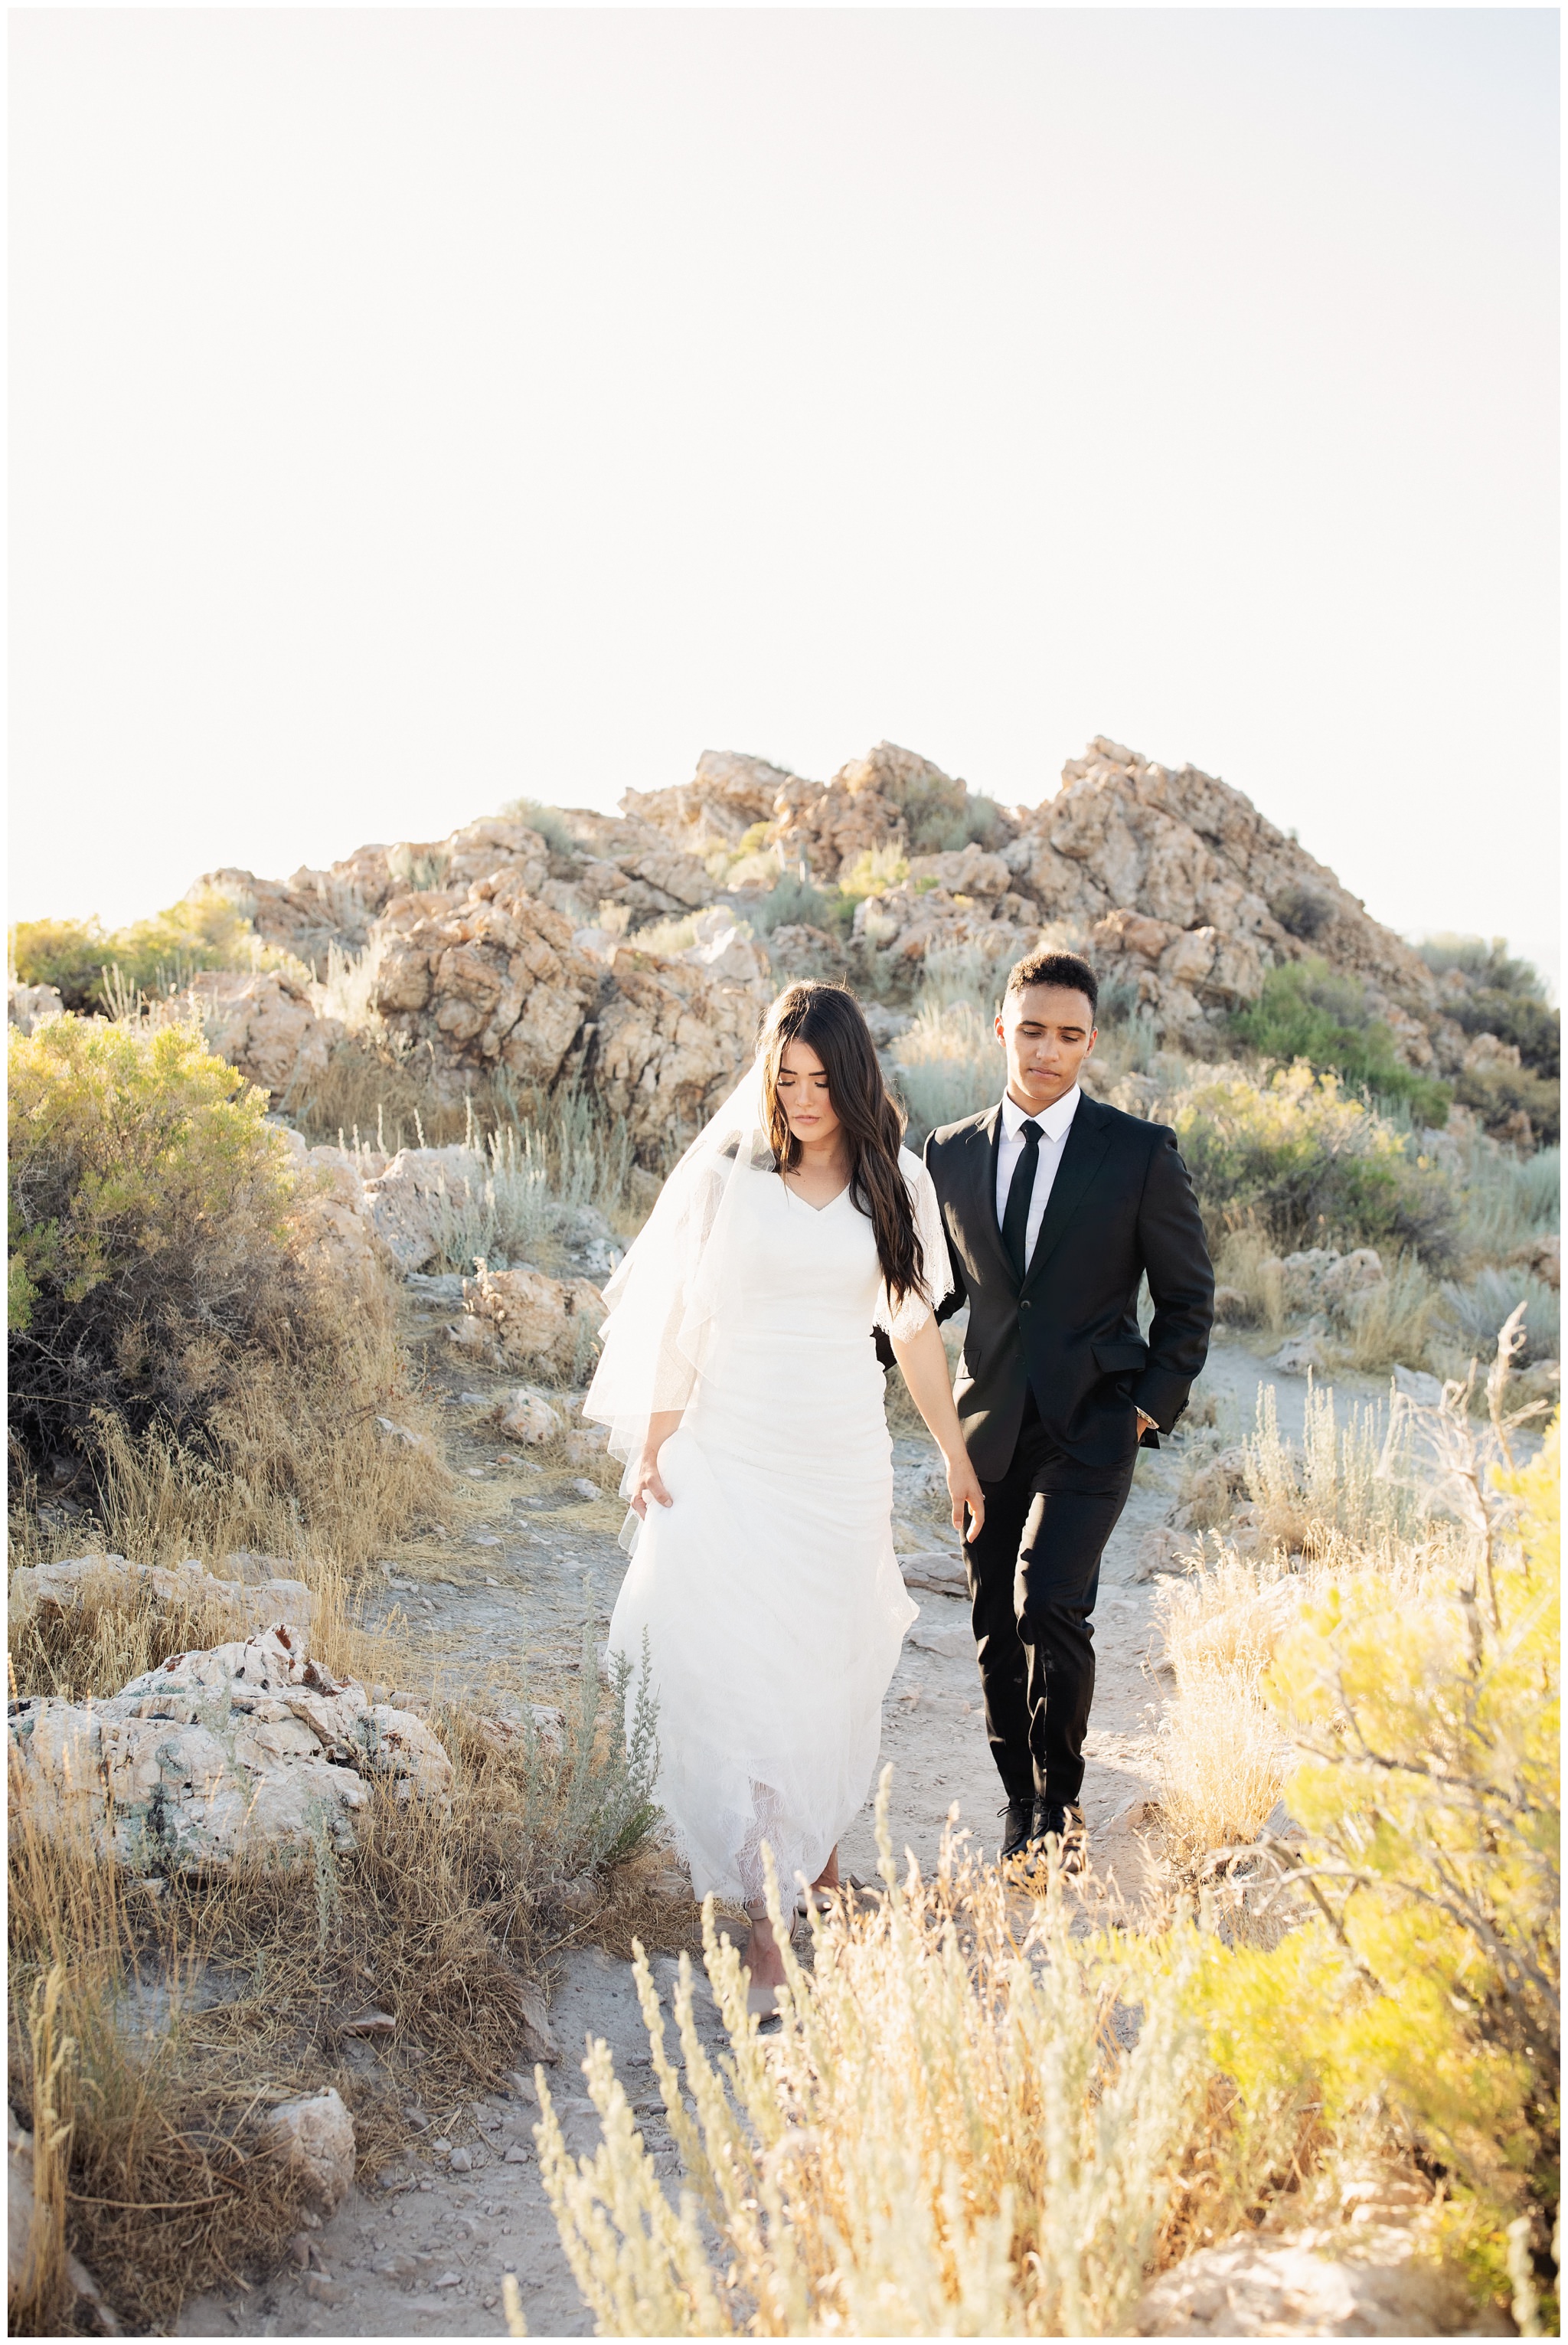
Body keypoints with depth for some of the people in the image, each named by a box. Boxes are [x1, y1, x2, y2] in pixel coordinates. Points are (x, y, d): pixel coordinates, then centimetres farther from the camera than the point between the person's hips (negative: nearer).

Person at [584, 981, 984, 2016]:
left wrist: (957, 1455, 17)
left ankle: (821, 1851, 36)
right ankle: (759, 1924, 1)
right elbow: (684, 1318, 1)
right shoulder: (727, 1176, -3)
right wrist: (650, 1452, -1)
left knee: (833, 1670, 10)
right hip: (730, 1457, -2)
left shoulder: (896, 1181, 4)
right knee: (736, 1678, -6)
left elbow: (915, 1325, 13)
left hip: (844, 1462, 2)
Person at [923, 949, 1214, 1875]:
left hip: (1092, 1425, -3)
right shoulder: (952, 1153, 6)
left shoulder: (1141, 1153, -2)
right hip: (989, 1425, 4)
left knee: (1050, 1605, -19)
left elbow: (1188, 1295, 4)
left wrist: (1153, 1407, -4)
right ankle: (1023, 1813, 26)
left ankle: (1062, 1802, 4)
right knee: (997, 1632, 7)